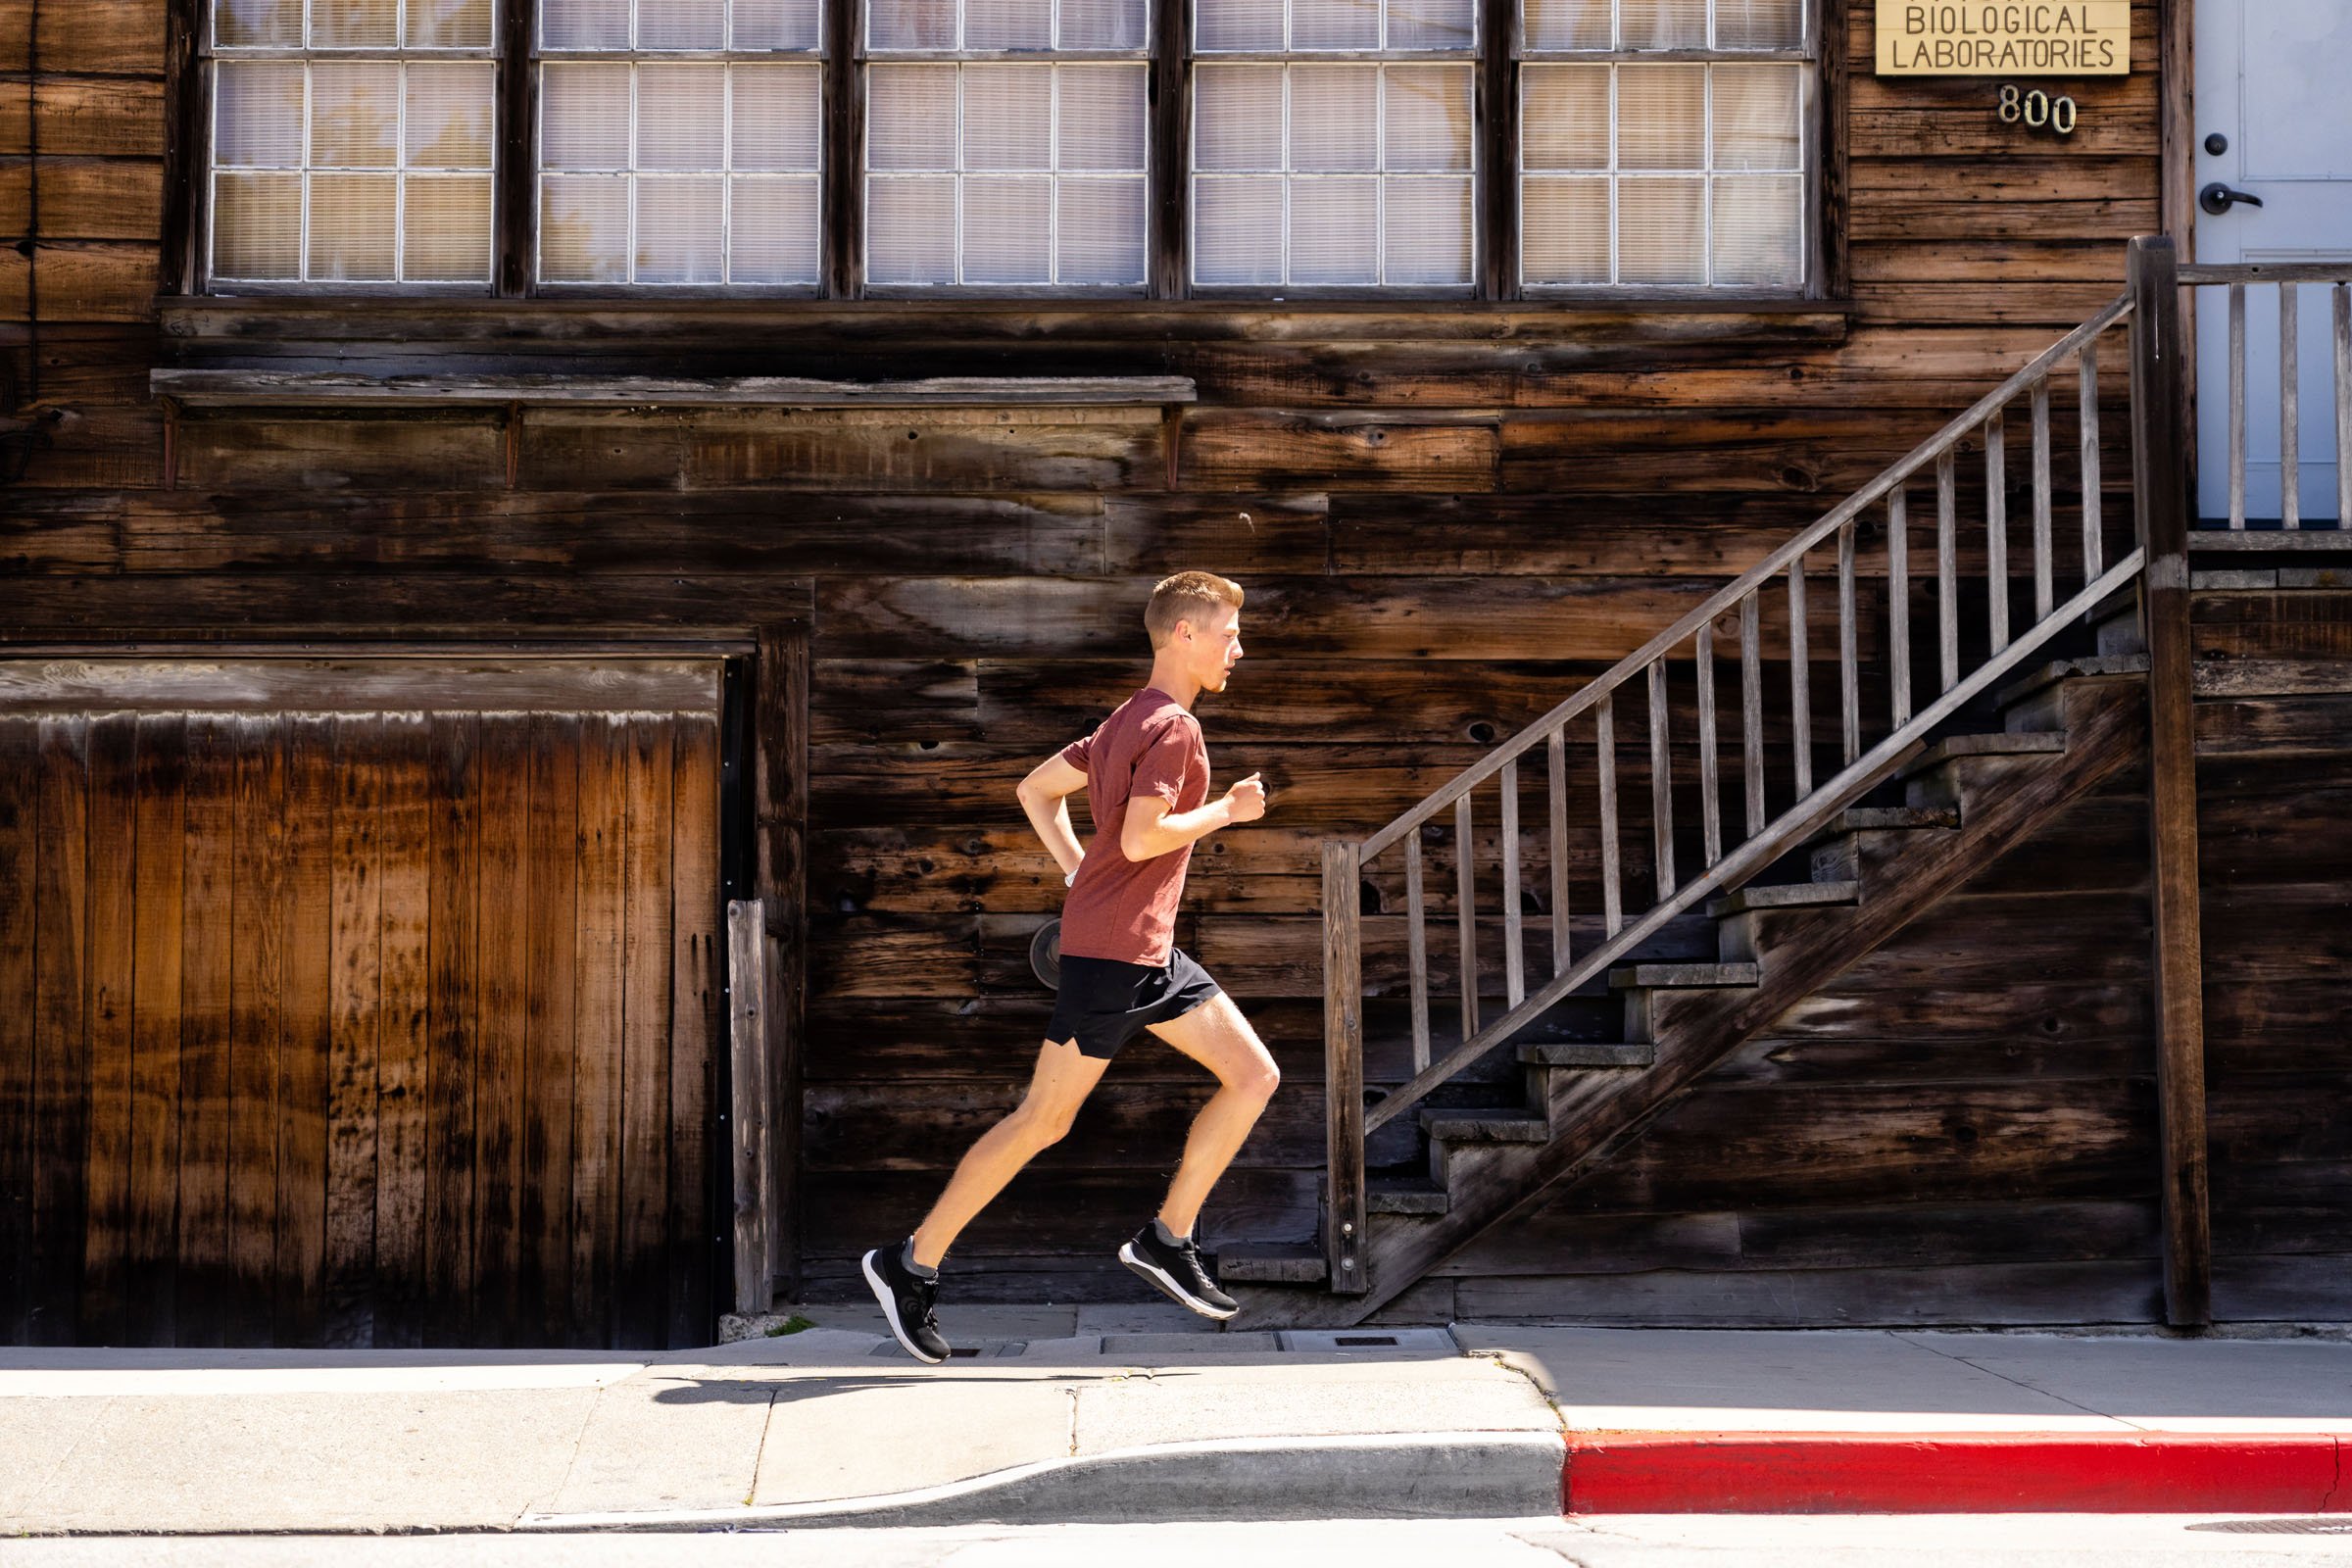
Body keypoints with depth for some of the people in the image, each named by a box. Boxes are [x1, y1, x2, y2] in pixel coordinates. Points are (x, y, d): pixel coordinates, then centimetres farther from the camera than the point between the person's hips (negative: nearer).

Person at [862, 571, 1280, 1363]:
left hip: (1152, 952, 10)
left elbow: (1036, 787, 20)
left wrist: (1081, 874, 16)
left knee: (1254, 1074, 5)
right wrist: (1225, 811, -11)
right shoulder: (1172, 726, -13)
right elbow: (1140, 838, -24)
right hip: (1113, 950, -10)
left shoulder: (1131, 721, 16)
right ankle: (912, 1264, 6)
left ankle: (1166, 1238, 8)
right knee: (1043, 1119, -3)